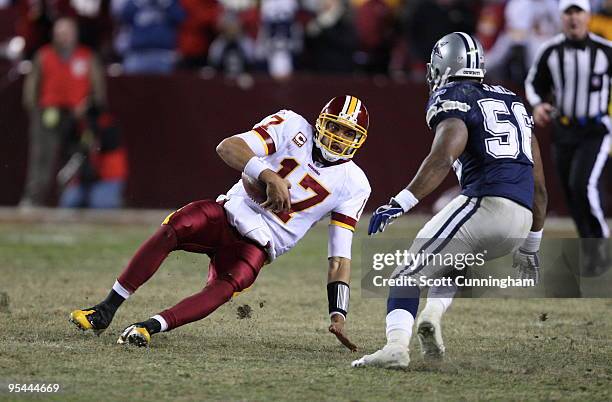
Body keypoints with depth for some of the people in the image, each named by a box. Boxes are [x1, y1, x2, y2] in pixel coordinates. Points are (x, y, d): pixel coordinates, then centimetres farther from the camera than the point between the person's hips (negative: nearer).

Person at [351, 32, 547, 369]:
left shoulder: (453, 101, 4)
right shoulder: (513, 103, 26)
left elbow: (442, 158, -18)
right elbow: (539, 186, 26)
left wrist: (400, 203, -21)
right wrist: (530, 248, 32)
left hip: (484, 205, -7)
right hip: (521, 220, 7)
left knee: (408, 274, 2)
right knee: (448, 260, 31)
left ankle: (396, 347, -20)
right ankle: (432, 315, 3)